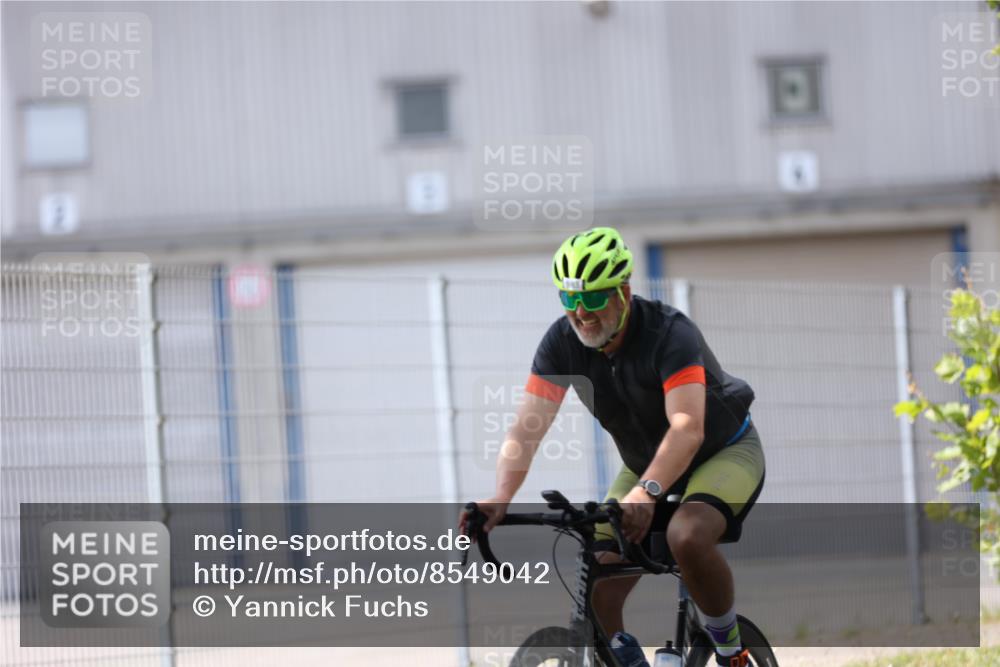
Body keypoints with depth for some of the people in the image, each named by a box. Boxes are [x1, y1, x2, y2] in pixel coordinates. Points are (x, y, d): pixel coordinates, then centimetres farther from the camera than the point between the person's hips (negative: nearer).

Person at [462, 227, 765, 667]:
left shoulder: (669, 333, -29)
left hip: (724, 451, -5)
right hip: (645, 462, 5)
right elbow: (527, 427, -21)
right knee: (596, 595, -13)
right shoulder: (562, 342, -15)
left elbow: (687, 429, -41)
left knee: (687, 536, -36)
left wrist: (647, 492, -56)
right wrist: (500, 499, -38)